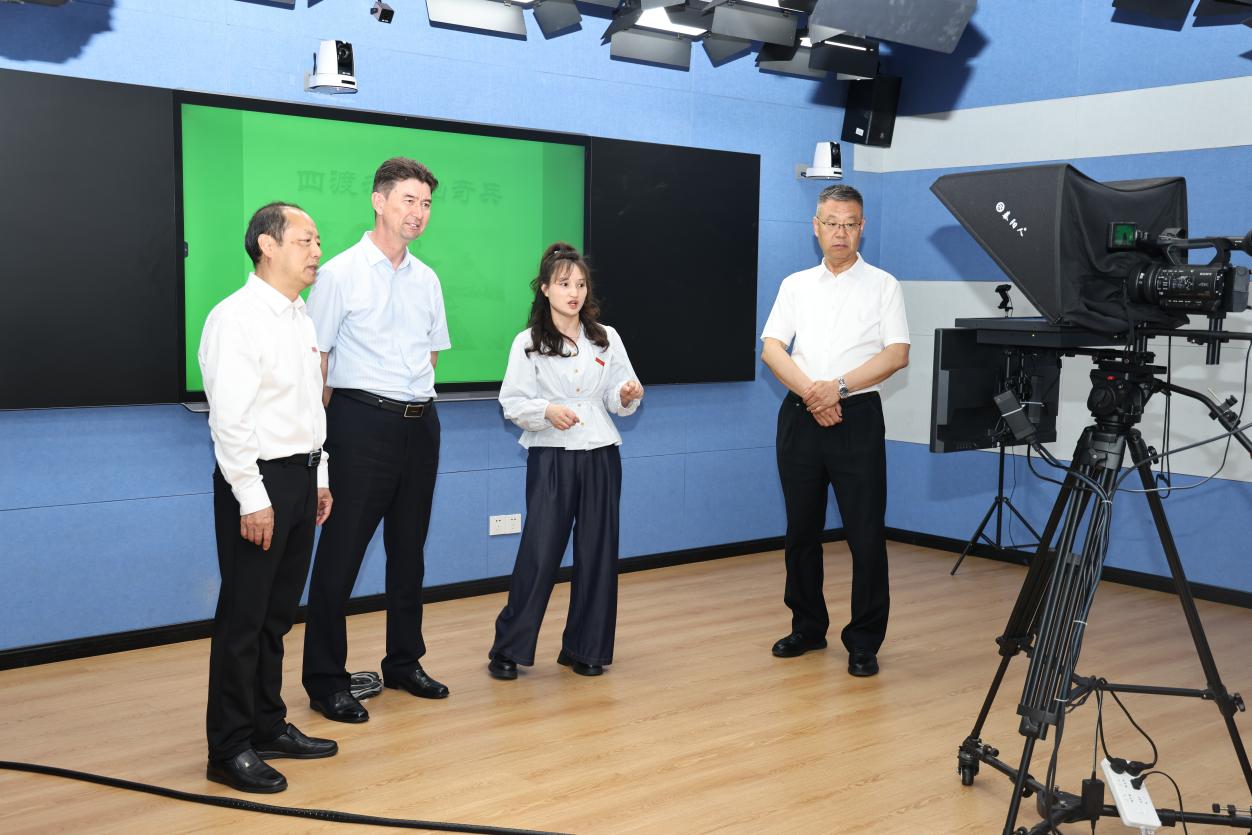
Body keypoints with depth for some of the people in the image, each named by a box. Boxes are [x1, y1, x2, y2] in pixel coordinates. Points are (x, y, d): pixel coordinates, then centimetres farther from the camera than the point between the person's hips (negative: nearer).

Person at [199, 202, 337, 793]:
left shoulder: (301, 316, 13)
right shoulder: (236, 319, -14)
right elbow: (229, 418, -19)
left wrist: (319, 474, 17)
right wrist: (252, 498, -20)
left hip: (301, 476, 9)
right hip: (258, 479, -8)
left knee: (277, 614, 16)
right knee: (243, 618, -1)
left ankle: (268, 726, 28)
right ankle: (229, 749, 9)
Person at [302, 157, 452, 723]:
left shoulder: (426, 279, 12)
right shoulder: (340, 273, -6)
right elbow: (316, 358, -7)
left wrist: (415, 398, 9)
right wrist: (326, 430, -7)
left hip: (420, 423, 6)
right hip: (362, 425, -6)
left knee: (408, 548, 14)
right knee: (341, 552, -3)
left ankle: (403, 663, 27)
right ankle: (325, 681, 7)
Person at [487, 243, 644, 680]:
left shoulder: (607, 338, 6)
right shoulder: (528, 344, -2)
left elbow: (616, 400, 9)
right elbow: (512, 402, -5)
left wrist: (628, 396, -12)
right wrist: (547, 411, -22)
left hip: (600, 456, 3)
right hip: (550, 457, -3)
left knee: (597, 552, 7)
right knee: (539, 552, -5)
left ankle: (585, 648, 20)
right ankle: (508, 649, 8)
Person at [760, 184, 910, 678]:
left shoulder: (882, 285, 4)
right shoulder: (795, 285, 12)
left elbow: (897, 354, -6)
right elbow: (771, 349, 2)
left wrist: (839, 386, -16)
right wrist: (809, 392, -13)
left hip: (857, 418, -3)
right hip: (800, 416, 3)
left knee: (866, 535, -4)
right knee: (801, 530, 10)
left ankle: (864, 644, 6)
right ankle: (808, 628, 24)